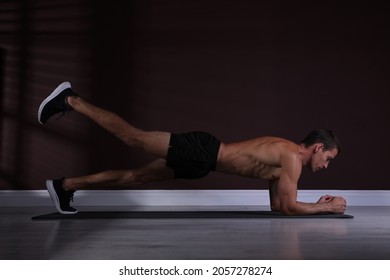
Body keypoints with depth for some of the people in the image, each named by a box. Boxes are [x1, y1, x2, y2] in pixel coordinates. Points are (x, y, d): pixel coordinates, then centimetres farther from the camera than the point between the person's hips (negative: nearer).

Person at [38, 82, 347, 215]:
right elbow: (289, 207, -16)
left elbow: (276, 204, 21)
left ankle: (66, 185, 19)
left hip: (202, 158, 8)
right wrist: (327, 207, -4)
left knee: (136, 176, 11)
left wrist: (316, 204, 17)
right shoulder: (293, 157, -12)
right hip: (201, 151, -8)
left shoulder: (284, 157, 15)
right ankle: (70, 99, 7)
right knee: (133, 137, -4)